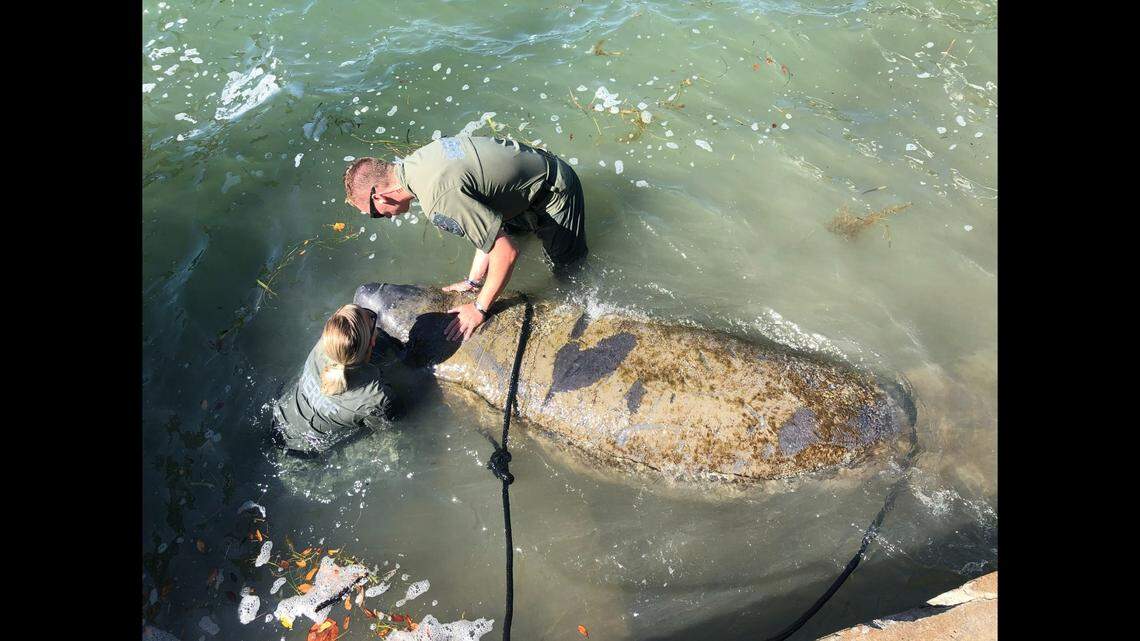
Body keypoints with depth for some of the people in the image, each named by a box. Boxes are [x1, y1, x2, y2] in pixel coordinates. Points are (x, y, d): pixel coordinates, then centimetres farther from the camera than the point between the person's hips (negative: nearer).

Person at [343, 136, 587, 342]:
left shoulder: (440, 201, -36)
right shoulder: (416, 160, -6)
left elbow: (507, 252, -33)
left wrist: (479, 308, -21)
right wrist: (474, 280, -3)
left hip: (556, 192, -8)